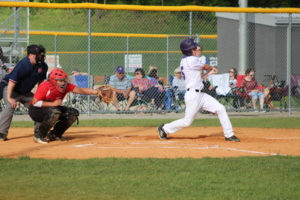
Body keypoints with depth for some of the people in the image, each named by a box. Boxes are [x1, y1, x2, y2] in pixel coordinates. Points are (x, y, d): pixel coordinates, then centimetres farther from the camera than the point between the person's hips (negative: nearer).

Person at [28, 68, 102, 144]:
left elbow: (80, 90, -22)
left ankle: (54, 134, 7)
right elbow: (35, 102, -27)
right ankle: (38, 136, -21)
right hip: (35, 111, -7)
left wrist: (96, 92, -37)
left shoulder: (66, 86, -10)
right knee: (55, 111, -36)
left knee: (74, 113, -5)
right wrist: (53, 103, -32)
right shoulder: (45, 86, -25)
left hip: (51, 108, 7)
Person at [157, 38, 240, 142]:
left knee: (220, 109, 3)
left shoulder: (184, 61, 14)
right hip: (193, 95, -10)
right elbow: (205, 67, 3)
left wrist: (209, 73, 22)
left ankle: (229, 134, 6)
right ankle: (164, 129, 19)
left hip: (200, 94, 10)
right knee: (187, 121, -1)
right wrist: (212, 68, 24)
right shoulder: (191, 60, -15)